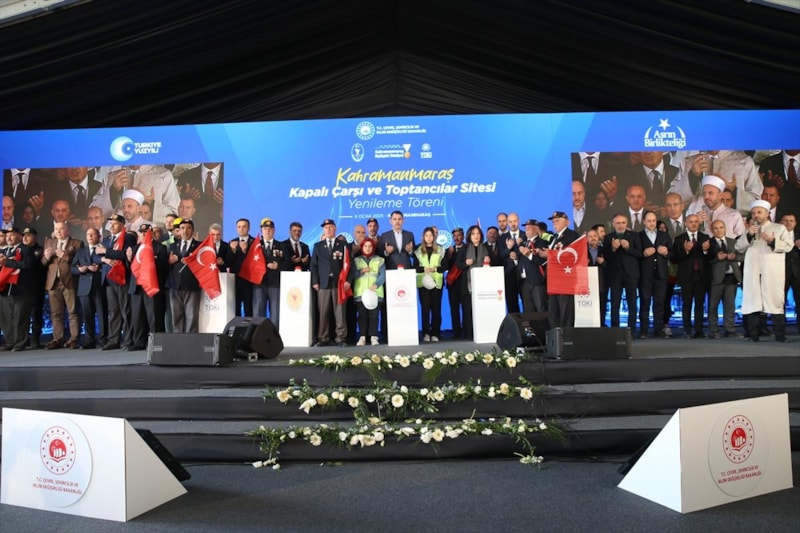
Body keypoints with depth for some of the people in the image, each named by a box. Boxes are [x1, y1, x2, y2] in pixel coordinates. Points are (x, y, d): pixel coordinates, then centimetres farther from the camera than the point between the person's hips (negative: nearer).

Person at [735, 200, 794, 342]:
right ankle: (753, 335, 0)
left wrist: (773, 241, -14)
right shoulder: (750, 230, 22)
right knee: (752, 301, -2)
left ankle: (780, 335, -3)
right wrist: (748, 235, -3)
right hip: (753, 271, 3)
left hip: (772, 271, -2)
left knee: (776, 300, -6)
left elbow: (789, 246, 1)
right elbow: (739, 247, 10)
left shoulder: (779, 228, 14)